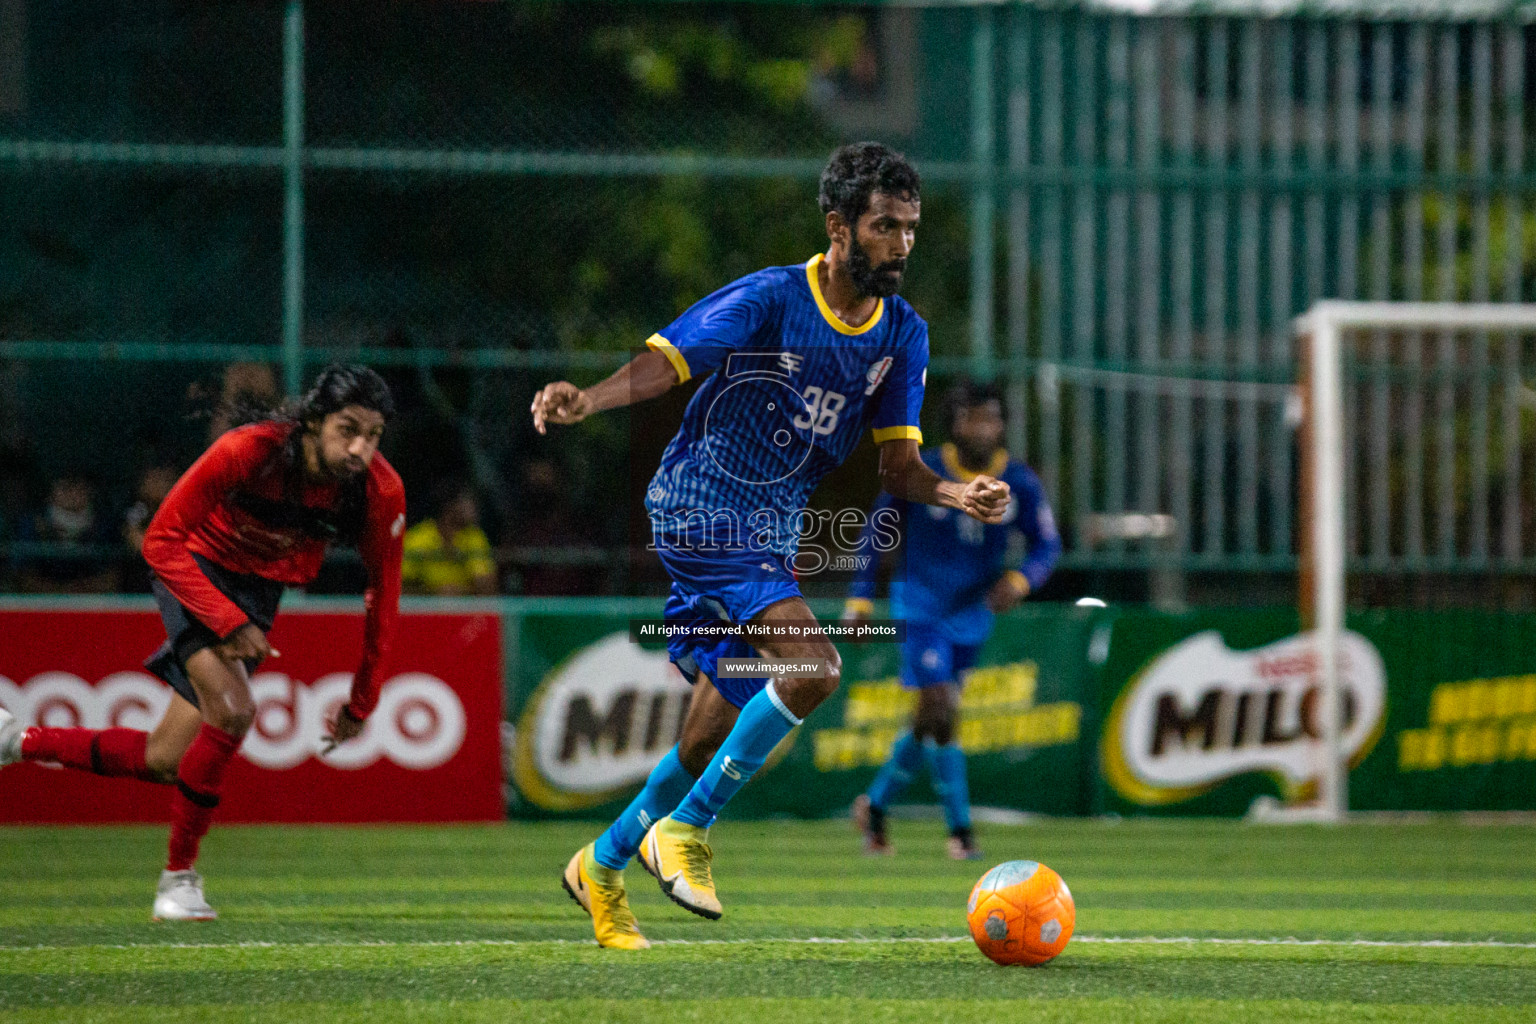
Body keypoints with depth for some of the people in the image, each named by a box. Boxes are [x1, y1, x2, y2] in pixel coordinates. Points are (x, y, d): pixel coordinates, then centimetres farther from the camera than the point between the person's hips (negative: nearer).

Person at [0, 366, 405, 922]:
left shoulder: (381, 492, -21)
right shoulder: (247, 451, -32)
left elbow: (384, 597, -7)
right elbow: (162, 541, -24)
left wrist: (361, 704, -4)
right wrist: (228, 623, -32)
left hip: (260, 591, 5)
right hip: (197, 569, -5)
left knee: (164, 762, 4)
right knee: (232, 709, -29)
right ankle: (179, 876, -11)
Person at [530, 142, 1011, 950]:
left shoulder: (903, 335, 3)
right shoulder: (768, 299, -14)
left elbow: (897, 466, 3)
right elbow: (662, 364, -18)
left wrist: (957, 494, -18)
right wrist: (585, 401, -37)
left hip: (771, 533, 7)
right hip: (700, 510, -7)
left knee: (716, 737, 7)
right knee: (812, 666, -25)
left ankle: (603, 868, 27)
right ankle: (684, 829, -13)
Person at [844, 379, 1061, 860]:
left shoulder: (1020, 484, -4)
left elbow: (1047, 545, -1)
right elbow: (877, 529, -1)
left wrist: (1019, 580, -22)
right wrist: (861, 599, -4)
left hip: (972, 616, 4)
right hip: (921, 610, -4)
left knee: (930, 725, 11)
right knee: (939, 714, -16)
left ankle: (875, 806, 32)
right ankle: (960, 830, -10)